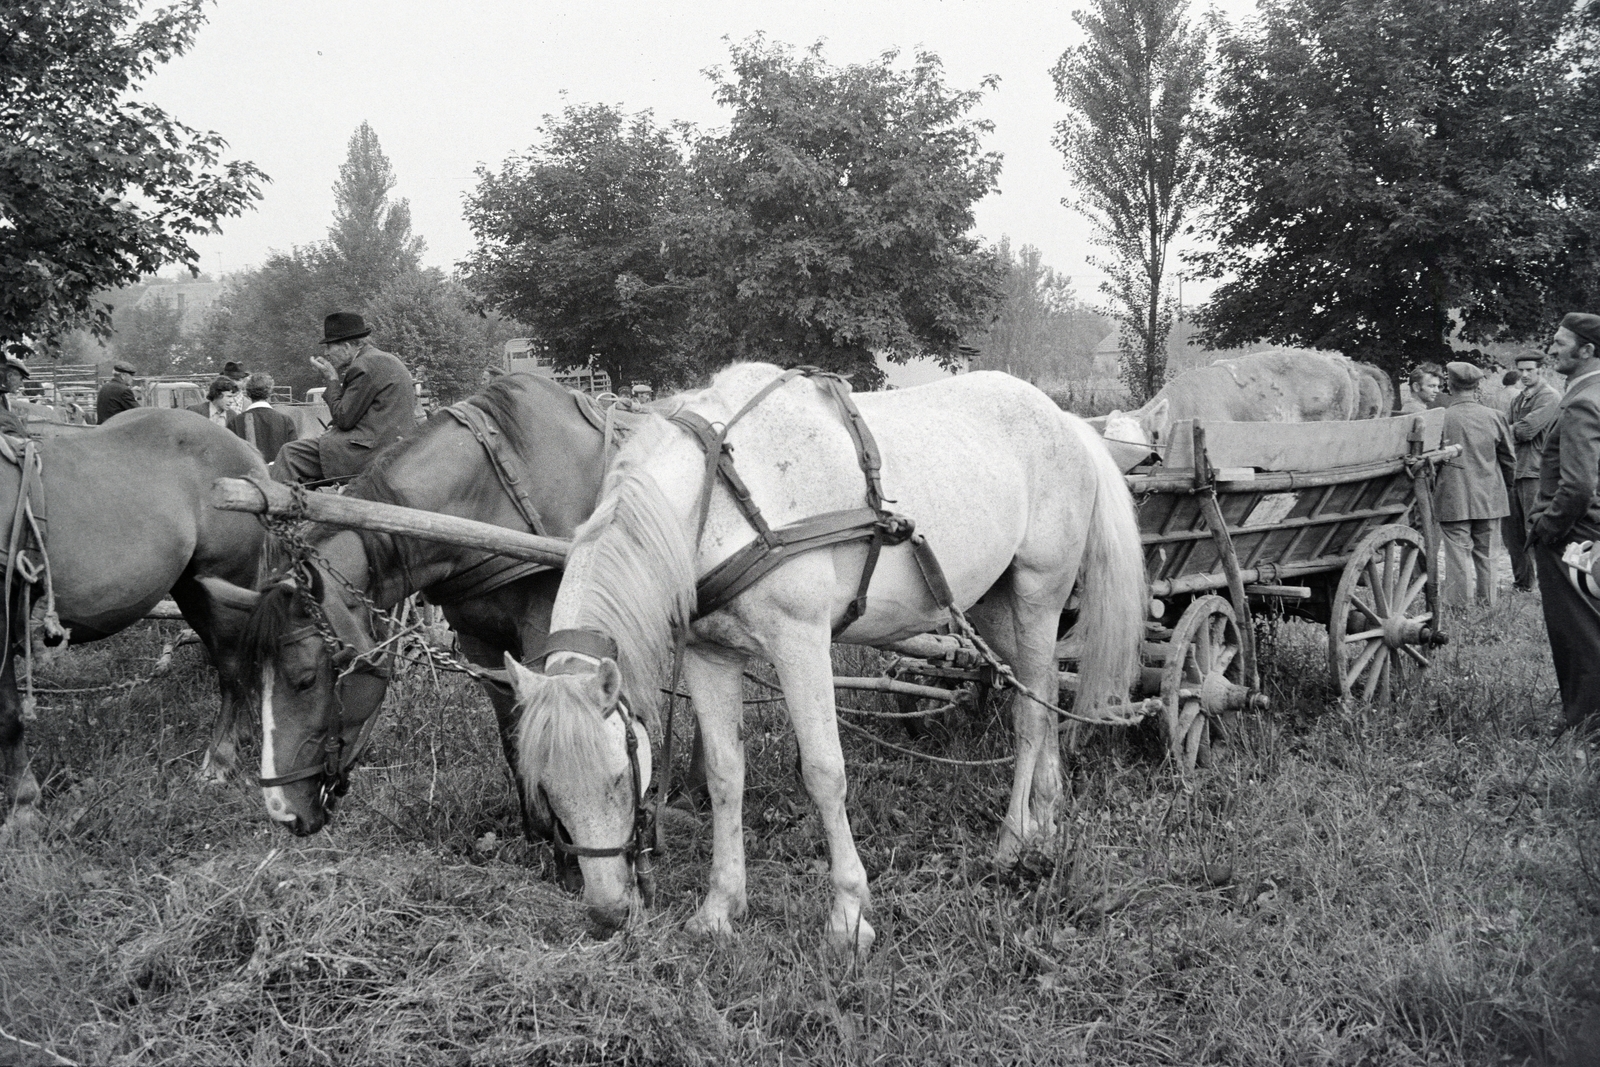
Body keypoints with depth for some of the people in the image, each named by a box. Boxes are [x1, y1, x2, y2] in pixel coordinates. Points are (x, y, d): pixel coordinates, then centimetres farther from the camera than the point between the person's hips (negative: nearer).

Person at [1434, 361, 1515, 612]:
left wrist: (1430, 487, 13)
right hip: (1489, 497, 3)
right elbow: (1509, 458, 9)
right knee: (1485, 553, 13)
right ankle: (1487, 602, 21)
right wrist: (1504, 485, 25)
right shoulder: (1494, 417, 0)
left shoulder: (1441, 419, -10)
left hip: (1453, 499, -3)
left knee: (1458, 551, -1)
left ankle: (1459, 604, -2)